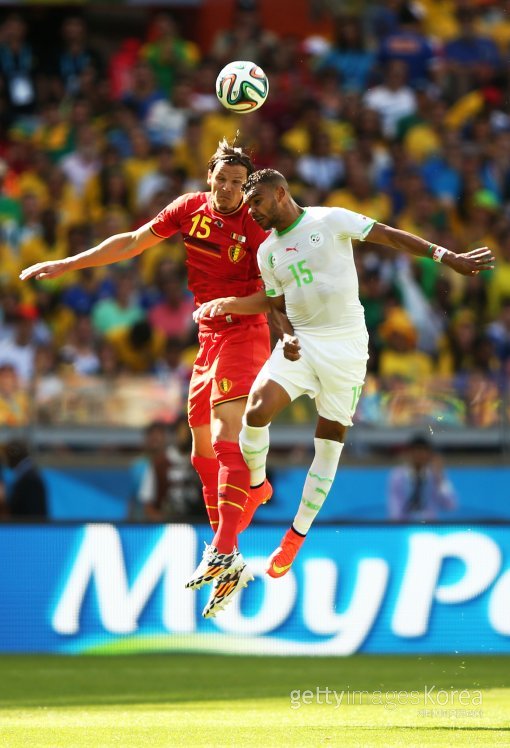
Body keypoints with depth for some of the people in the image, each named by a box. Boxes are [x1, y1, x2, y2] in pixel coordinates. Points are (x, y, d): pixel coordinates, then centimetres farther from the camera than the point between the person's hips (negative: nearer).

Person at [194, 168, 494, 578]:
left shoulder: (330, 221, -5)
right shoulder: (267, 251, 11)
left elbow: (388, 235, -6)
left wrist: (446, 256, -14)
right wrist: (288, 336, -4)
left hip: (346, 345, -3)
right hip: (300, 343, 3)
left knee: (331, 442, 2)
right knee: (257, 411, -21)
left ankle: (297, 536, 13)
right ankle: (256, 485, 5)